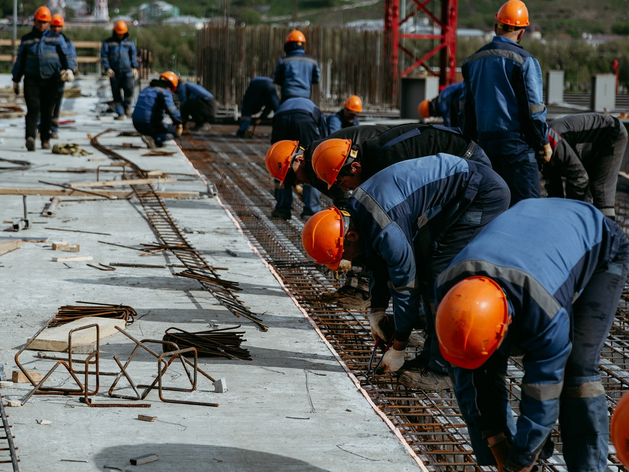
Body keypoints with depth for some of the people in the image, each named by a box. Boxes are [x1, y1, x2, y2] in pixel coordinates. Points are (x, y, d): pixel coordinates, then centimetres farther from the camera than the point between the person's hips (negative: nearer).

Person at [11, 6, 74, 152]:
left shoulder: (56, 38, 9)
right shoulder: (26, 39, 12)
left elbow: (66, 56, 5)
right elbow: (20, 60, 17)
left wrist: (69, 69, -15)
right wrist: (16, 80, 16)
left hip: (50, 81, 0)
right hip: (31, 80, 0)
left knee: (47, 111, 4)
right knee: (33, 109, -15)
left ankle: (45, 139, 16)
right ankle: (30, 138, -28)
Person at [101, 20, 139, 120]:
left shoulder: (129, 42, 11)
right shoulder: (108, 43, 3)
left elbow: (133, 55, 17)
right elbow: (104, 56, 3)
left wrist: (134, 67, 6)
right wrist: (107, 68, -9)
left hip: (127, 71, 0)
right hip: (114, 73, 0)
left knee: (129, 88, -20)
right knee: (116, 94, 0)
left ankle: (127, 106, 4)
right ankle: (120, 113, 9)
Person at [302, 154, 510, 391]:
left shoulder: (387, 231, -27)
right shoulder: (355, 208, 2)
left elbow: (406, 286, -16)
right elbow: (379, 262, 19)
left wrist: (397, 349, -5)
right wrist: (377, 309, 21)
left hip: (486, 196, -10)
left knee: (440, 275, -13)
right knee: (423, 267, 11)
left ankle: (443, 370, -8)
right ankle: (431, 357, 16)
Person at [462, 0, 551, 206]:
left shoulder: (473, 61, 13)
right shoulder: (523, 61, -8)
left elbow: (468, 108, 17)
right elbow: (533, 107, -9)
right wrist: (544, 142, 0)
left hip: (485, 140, 7)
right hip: (516, 142, -7)